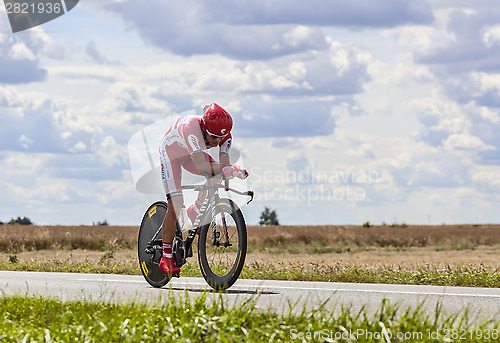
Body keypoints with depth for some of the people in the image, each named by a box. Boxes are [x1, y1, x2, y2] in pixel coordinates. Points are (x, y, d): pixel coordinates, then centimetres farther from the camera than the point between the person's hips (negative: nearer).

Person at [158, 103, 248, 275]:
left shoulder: (224, 135, -25)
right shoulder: (191, 128, -43)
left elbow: (224, 163, -35)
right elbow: (201, 166, -53)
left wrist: (230, 169, -57)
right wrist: (225, 169, -67)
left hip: (191, 154, 6)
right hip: (171, 152, -6)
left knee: (216, 175, -19)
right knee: (175, 204, -16)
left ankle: (192, 216, 1)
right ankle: (166, 259, -7)